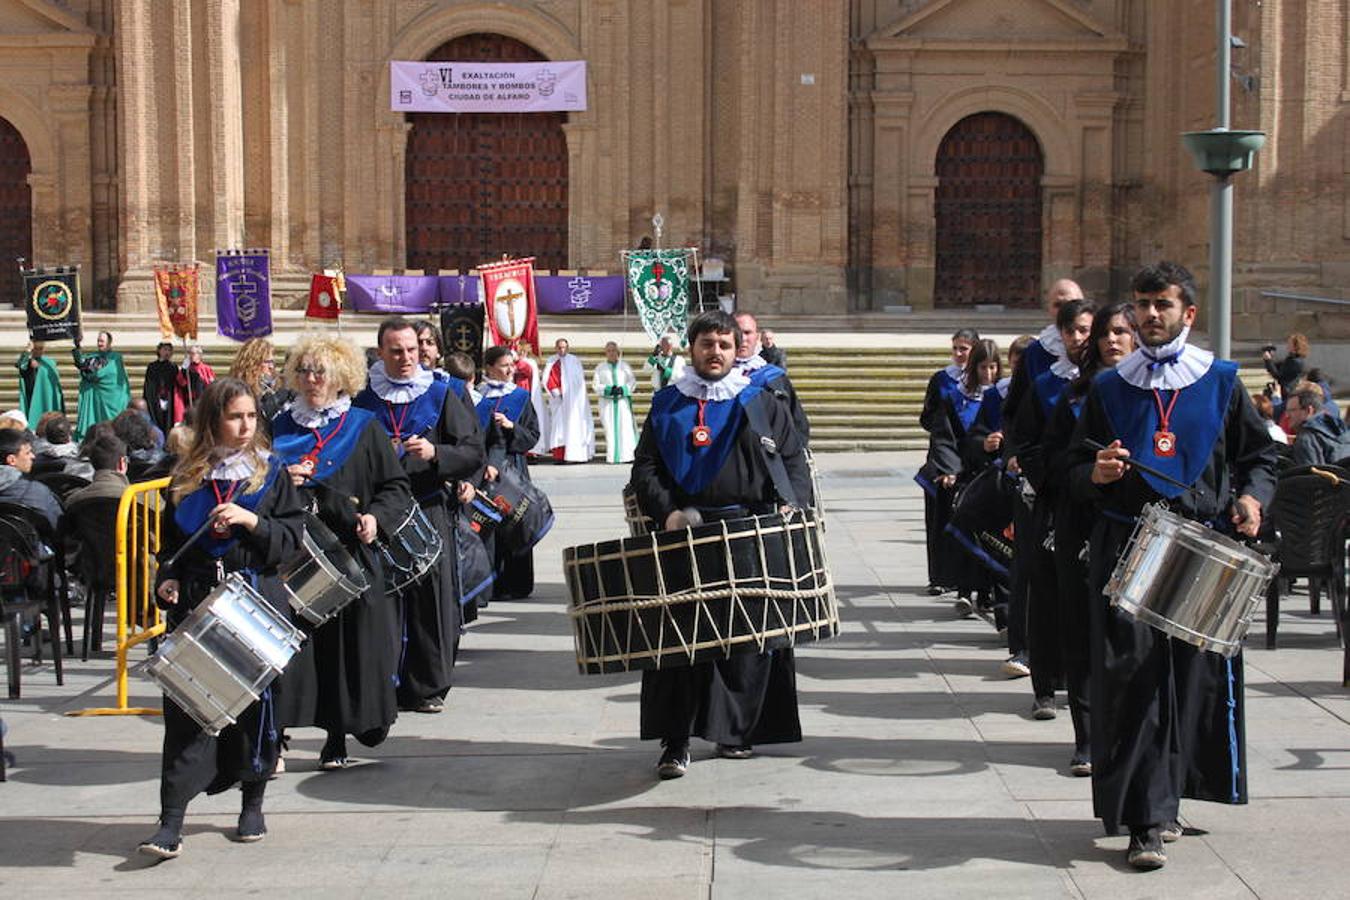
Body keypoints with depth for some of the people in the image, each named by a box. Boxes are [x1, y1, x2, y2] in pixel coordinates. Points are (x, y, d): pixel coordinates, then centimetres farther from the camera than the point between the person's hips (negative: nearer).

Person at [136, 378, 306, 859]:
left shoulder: (271, 473, 4)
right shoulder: (187, 477, 9)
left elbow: (292, 539, -1)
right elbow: (169, 542, 16)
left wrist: (251, 522, -15)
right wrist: (167, 581, 0)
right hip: (196, 603, 1)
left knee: (256, 699, 3)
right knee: (186, 705, -6)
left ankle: (252, 805, 21)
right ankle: (171, 820, -7)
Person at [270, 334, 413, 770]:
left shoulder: (364, 428, 4)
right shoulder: (281, 427, 11)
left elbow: (397, 486, 4)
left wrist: (376, 516, -14)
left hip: (349, 554, -1)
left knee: (347, 645, 1)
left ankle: (337, 738, 13)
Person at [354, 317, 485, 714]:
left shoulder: (442, 395, 7)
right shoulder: (362, 398, 9)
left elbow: (474, 452, 2)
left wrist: (435, 453, -14)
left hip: (428, 511, 0)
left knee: (430, 597, -2)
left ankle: (428, 686, 9)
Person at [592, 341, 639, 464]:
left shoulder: (625, 366, 12)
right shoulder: (600, 368, 12)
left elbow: (632, 382, 7)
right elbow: (595, 384, 4)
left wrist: (623, 389, -12)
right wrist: (608, 389, -14)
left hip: (623, 402, 0)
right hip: (607, 402, 0)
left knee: (625, 426, -10)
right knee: (610, 427, -7)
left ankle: (627, 455, -10)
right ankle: (612, 456, -8)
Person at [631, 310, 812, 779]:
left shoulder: (761, 403, 13)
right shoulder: (667, 406, 13)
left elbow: (794, 460, 9)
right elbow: (645, 468, 8)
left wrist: (791, 503, -10)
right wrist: (667, 512, -9)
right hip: (686, 529, 0)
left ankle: (735, 731, 16)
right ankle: (675, 741, -5)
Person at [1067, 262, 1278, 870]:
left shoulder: (1221, 382, 10)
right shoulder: (1109, 387, 10)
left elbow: (1260, 454, 15)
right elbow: (1076, 469, 13)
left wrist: (1252, 496, -5)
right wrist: (1096, 474, -9)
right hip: (1127, 549, -1)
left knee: (1198, 676, 3)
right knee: (1134, 679, -9)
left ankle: (1160, 800, 20)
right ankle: (1148, 821, -8)